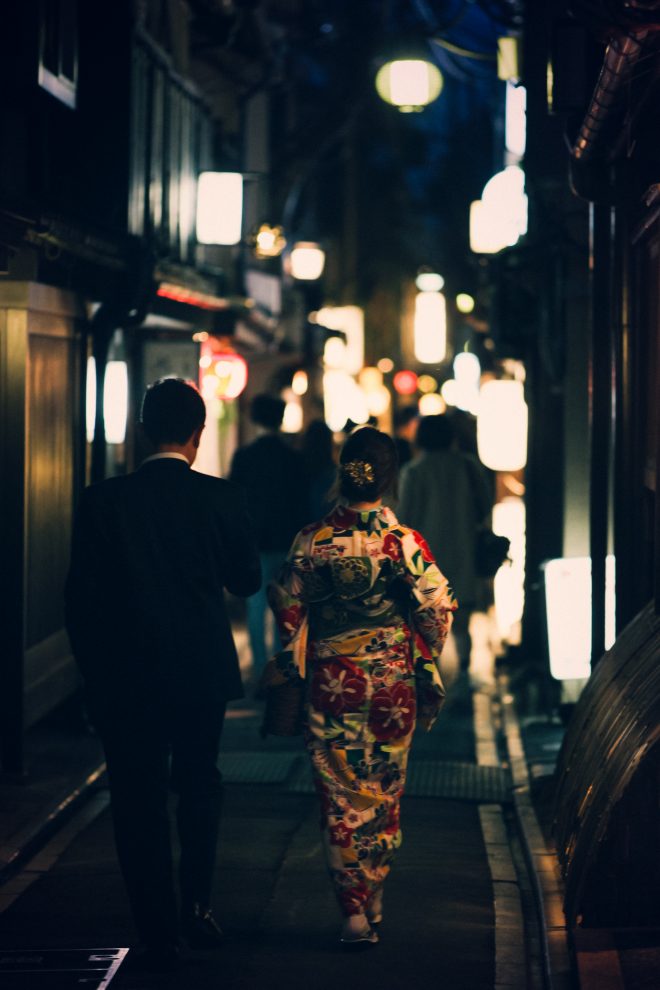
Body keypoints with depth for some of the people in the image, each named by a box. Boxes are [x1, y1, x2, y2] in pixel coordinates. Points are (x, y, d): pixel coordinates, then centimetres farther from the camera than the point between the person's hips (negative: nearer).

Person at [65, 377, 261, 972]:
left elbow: (82, 597, -5)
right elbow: (246, 580, 4)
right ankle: (197, 904, 16)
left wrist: (95, 672, 5)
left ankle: (158, 937, 7)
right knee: (199, 784, 23)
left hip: (126, 676, -1)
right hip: (202, 671, 1)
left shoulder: (104, 501, -9)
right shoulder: (221, 498, -8)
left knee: (139, 800, 6)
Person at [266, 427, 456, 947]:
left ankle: (353, 909, -2)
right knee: (384, 795, 14)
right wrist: (429, 675, 6)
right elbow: (435, 613, -7)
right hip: (393, 682, 0)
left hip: (330, 682, 0)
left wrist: (287, 669, 11)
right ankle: (373, 907, 24)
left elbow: (289, 609, -2)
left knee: (341, 795, 6)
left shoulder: (311, 541, -7)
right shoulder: (406, 542, -10)